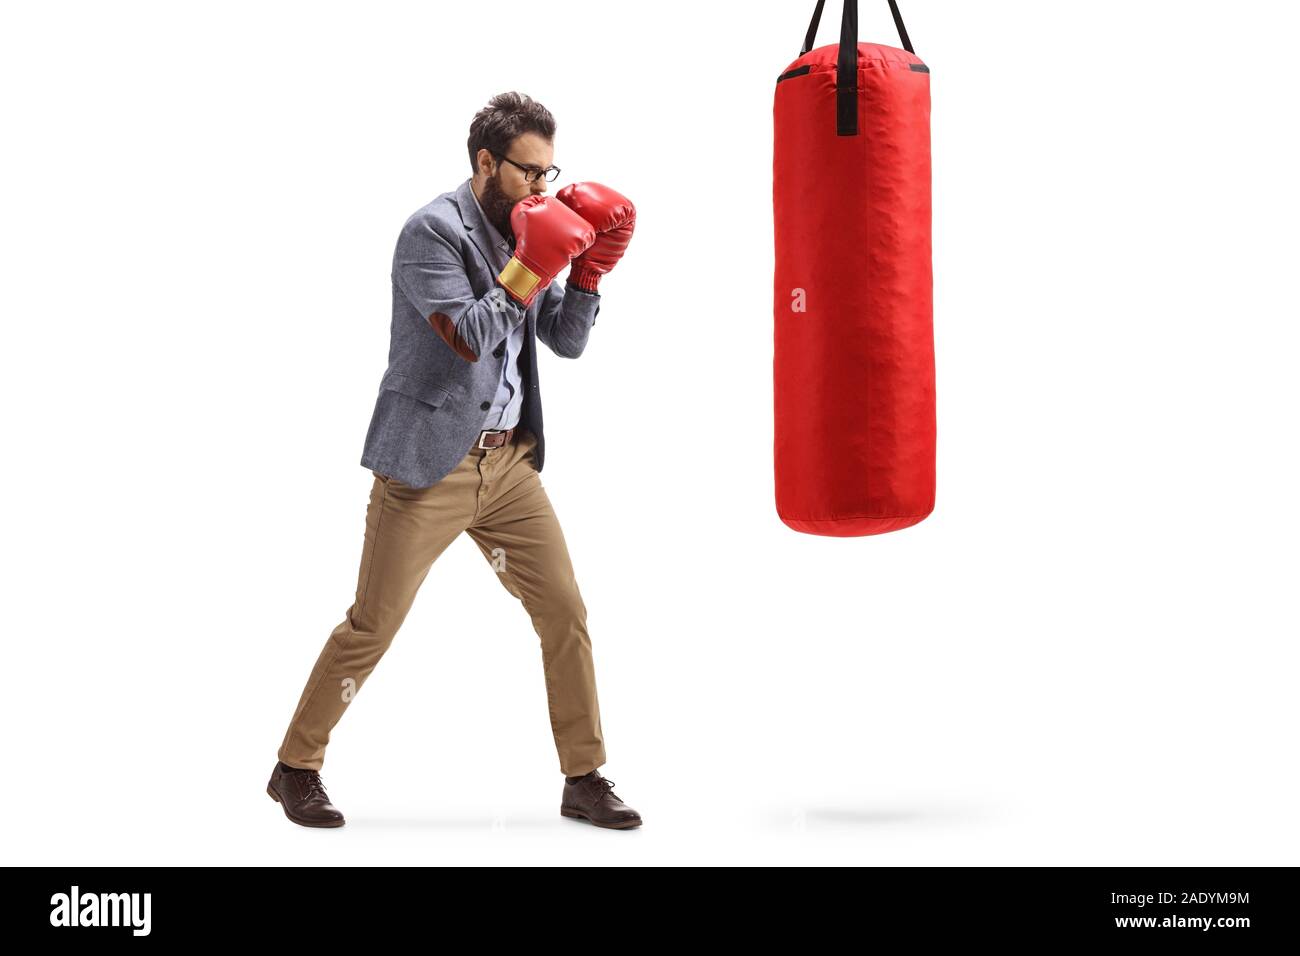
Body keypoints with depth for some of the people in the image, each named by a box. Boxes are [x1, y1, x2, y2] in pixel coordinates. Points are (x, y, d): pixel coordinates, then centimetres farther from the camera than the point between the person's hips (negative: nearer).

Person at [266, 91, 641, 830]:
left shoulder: (528, 229, 10)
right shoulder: (433, 230, -11)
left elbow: (568, 341, 10)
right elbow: (468, 337, -20)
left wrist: (588, 270, -4)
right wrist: (531, 264, -21)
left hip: (510, 461, 7)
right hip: (430, 462, -6)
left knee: (566, 614, 4)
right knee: (372, 627, 0)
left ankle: (586, 780, 15)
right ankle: (297, 768, 17)